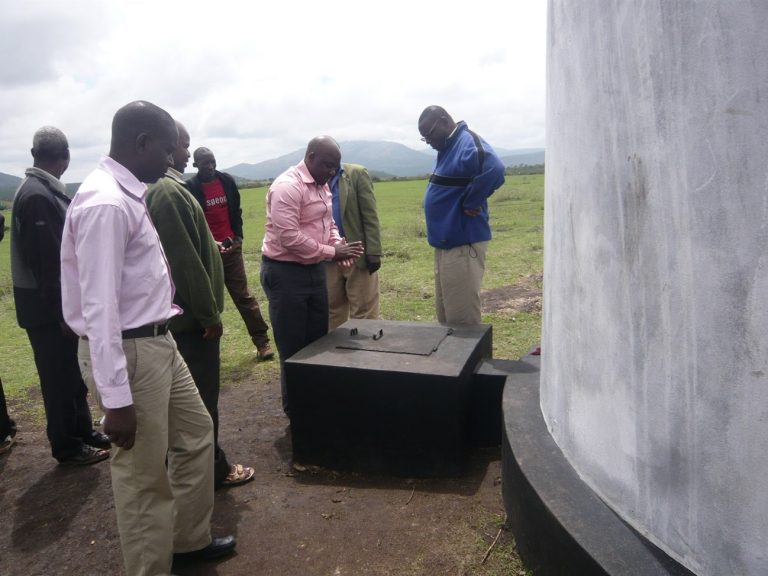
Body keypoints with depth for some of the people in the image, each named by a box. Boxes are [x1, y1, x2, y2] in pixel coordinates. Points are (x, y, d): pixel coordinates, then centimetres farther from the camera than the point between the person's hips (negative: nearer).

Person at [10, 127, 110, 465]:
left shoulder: (45, 192, 10)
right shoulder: (37, 196, -21)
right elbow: (44, 261, -23)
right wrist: (62, 311, -19)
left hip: (63, 302, 9)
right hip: (48, 307, -9)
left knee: (74, 374, 19)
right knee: (59, 377, 5)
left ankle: (82, 431, 33)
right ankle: (67, 447, 19)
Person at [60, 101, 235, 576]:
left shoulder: (128, 195, 8)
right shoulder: (106, 204, -22)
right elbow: (99, 308, -25)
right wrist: (116, 399, -23)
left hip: (158, 341, 10)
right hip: (129, 352, -10)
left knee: (196, 433, 22)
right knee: (144, 475, 7)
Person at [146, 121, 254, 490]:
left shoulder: (160, 188, 11)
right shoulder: (167, 191, -21)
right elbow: (186, 260, -23)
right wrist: (209, 313, -18)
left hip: (181, 312, 10)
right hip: (190, 314, -10)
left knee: (190, 393, 19)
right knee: (201, 395, 2)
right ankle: (211, 470, 16)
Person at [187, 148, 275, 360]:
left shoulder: (227, 181, 5)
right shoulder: (191, 187, -4)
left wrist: (236, 236, 3)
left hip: (231, 246, 2)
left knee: (243, 295, 3)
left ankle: (262, 341, 4)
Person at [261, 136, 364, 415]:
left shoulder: (322, 186, 10)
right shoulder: (287, 186, -19)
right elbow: (288, 237, -26)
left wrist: (339, 245, -5)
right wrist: (331, 252, -19)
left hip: (314, 269, 9)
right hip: (285, 273, -9)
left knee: (318, 341, 16)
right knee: (293, 348, 4)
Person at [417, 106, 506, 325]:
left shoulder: (467, 143, -16)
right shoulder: (448, 148, 14)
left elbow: (494, 170, -34)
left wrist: (470, 204, -24)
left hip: (463, 243, -10)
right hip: (447, 242, 10)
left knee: (462, 319, -3)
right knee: (446, 315, 17)